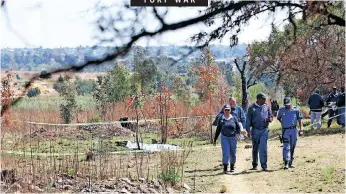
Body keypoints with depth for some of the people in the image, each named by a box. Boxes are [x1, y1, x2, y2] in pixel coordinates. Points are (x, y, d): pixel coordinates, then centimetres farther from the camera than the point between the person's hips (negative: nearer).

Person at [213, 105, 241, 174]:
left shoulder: (234, 118, 2)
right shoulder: (221, 119, 1)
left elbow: (238, 127, 6)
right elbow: (218, 130, 7)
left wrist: (238, 134, -14)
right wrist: (215, 140, 10)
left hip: (233, 138, 1)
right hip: (224, 138, -1)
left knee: (233, 153, 9)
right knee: (226, 153, -12)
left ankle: (232, 167, 29)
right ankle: (225, 169, -11)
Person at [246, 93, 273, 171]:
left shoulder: (267, 107, 9)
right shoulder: (252, 107, 2)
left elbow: (271, 116, 15)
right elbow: (248, 120, 2)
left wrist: (269, 119, -10)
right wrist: (248, 131, -5)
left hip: (264, 130, 1)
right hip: (255, 130, -1)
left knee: (263, 148, -8)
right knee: (255, 148, 9)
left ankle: (264, 165, -7)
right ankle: (254, 165, 21)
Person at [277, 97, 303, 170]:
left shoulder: (296, 110, 3)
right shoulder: (281, 110, 4)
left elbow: (299, 120, 5)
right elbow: (278, 118, 20)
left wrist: (300, 129, -2)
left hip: (294, 130, 1)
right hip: (285, 131, -1)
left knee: (292, 147, 9)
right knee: (286, 147, -13)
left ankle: (290, 162, 20)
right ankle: (286, 163, -18)